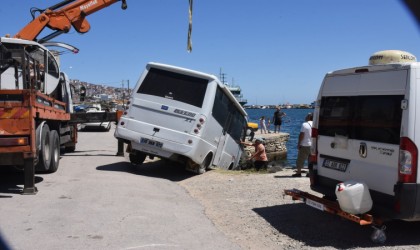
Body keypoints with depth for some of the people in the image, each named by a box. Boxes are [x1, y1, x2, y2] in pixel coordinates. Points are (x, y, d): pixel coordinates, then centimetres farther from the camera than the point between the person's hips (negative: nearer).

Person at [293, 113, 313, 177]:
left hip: (304, 145, -6)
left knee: (300, 159, 2)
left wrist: (299, 143, -7)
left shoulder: (304, 124, -12)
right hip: (312, 145, 6)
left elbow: (301, 135, -14)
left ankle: (298, 172, 4)